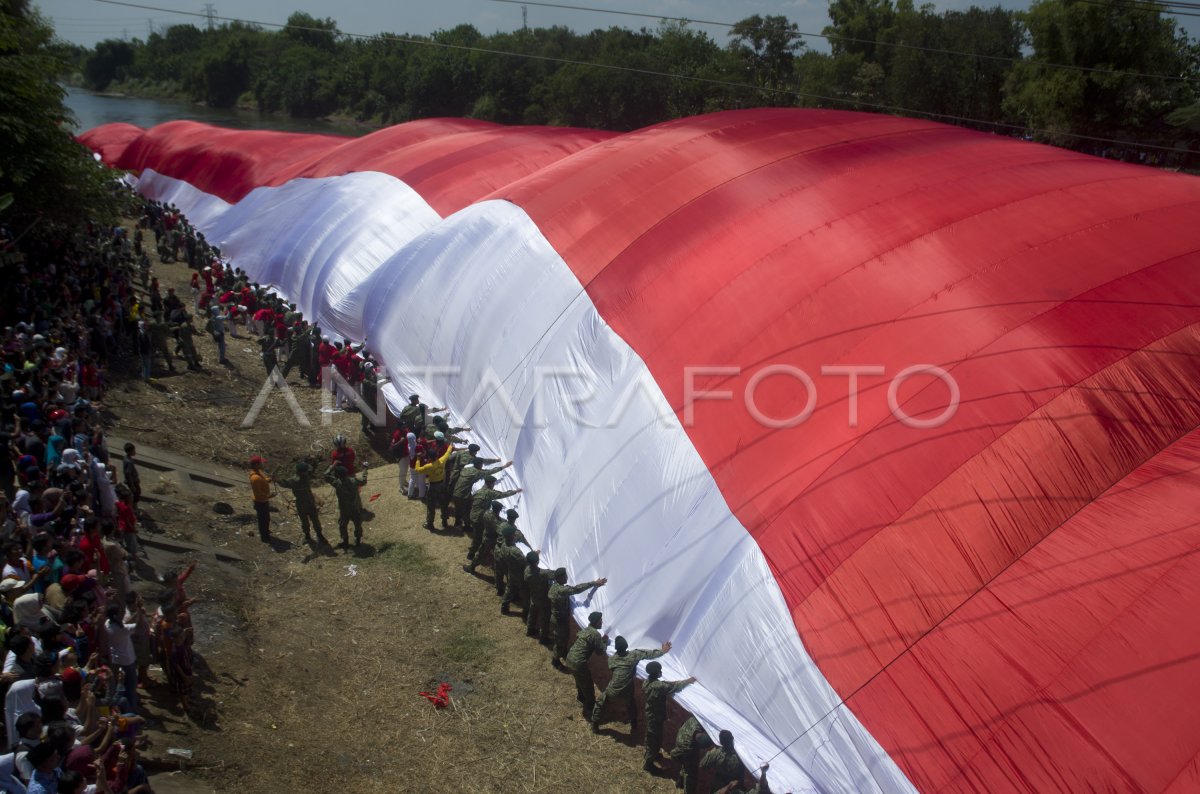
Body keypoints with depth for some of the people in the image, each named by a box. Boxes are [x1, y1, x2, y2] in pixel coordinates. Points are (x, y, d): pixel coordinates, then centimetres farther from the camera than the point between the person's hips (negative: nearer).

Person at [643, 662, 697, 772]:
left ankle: (652, 755, 46)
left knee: (651, 736, 27)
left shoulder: (647, 682, -6)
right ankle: (648, 763, 15)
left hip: (650, 713, 9)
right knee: (654, 738, 5)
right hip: (656, 716, -9)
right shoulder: (659, 686, -32)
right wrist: (688, 680, -9)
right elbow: (675, 686, -23)